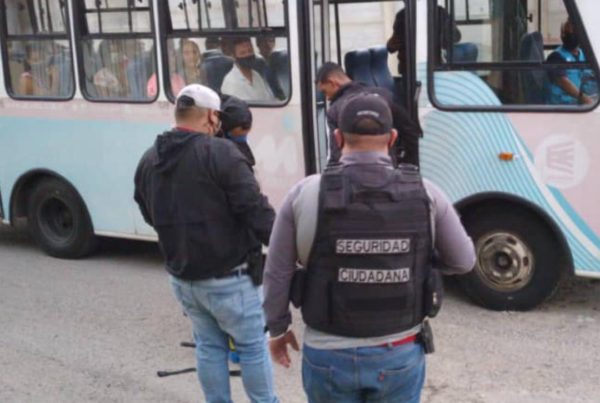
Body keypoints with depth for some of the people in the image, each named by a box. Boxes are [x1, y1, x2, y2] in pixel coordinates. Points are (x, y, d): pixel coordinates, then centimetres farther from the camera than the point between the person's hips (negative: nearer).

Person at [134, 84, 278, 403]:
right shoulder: (220, 153, -18)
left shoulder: (148, 160, 5)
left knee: (208, 346, 20)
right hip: (227, 276, -6)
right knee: (253, 345, 11)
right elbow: (256, 210, -20)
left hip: (181, 275, 7)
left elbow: (149, 215, 17)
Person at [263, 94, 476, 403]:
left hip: (329, 355, 0)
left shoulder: (305, 194, -10)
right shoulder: (425, 194, -8)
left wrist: (277, 329, 12)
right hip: (400, 355, 1)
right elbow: (463, 261, 3)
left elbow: (277, 274, -3)